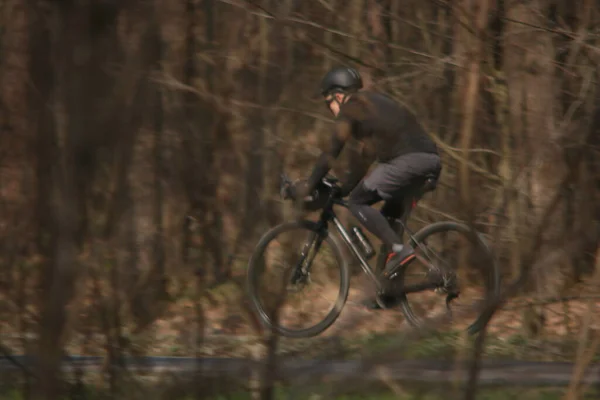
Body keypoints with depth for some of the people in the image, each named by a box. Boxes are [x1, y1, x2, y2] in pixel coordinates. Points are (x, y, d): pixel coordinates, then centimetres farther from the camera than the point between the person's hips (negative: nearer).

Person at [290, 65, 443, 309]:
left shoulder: (350, 108, 5)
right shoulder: (374, 103, 31)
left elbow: (332, 151, 0)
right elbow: (364, 154, 36)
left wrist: (309, 185, 7)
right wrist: (344, 188, 38)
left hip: (408, 160, -9)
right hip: (432, 159, 9)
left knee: (358, 202, 0)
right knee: (390, 214, 20)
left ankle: (400, 249, -15)